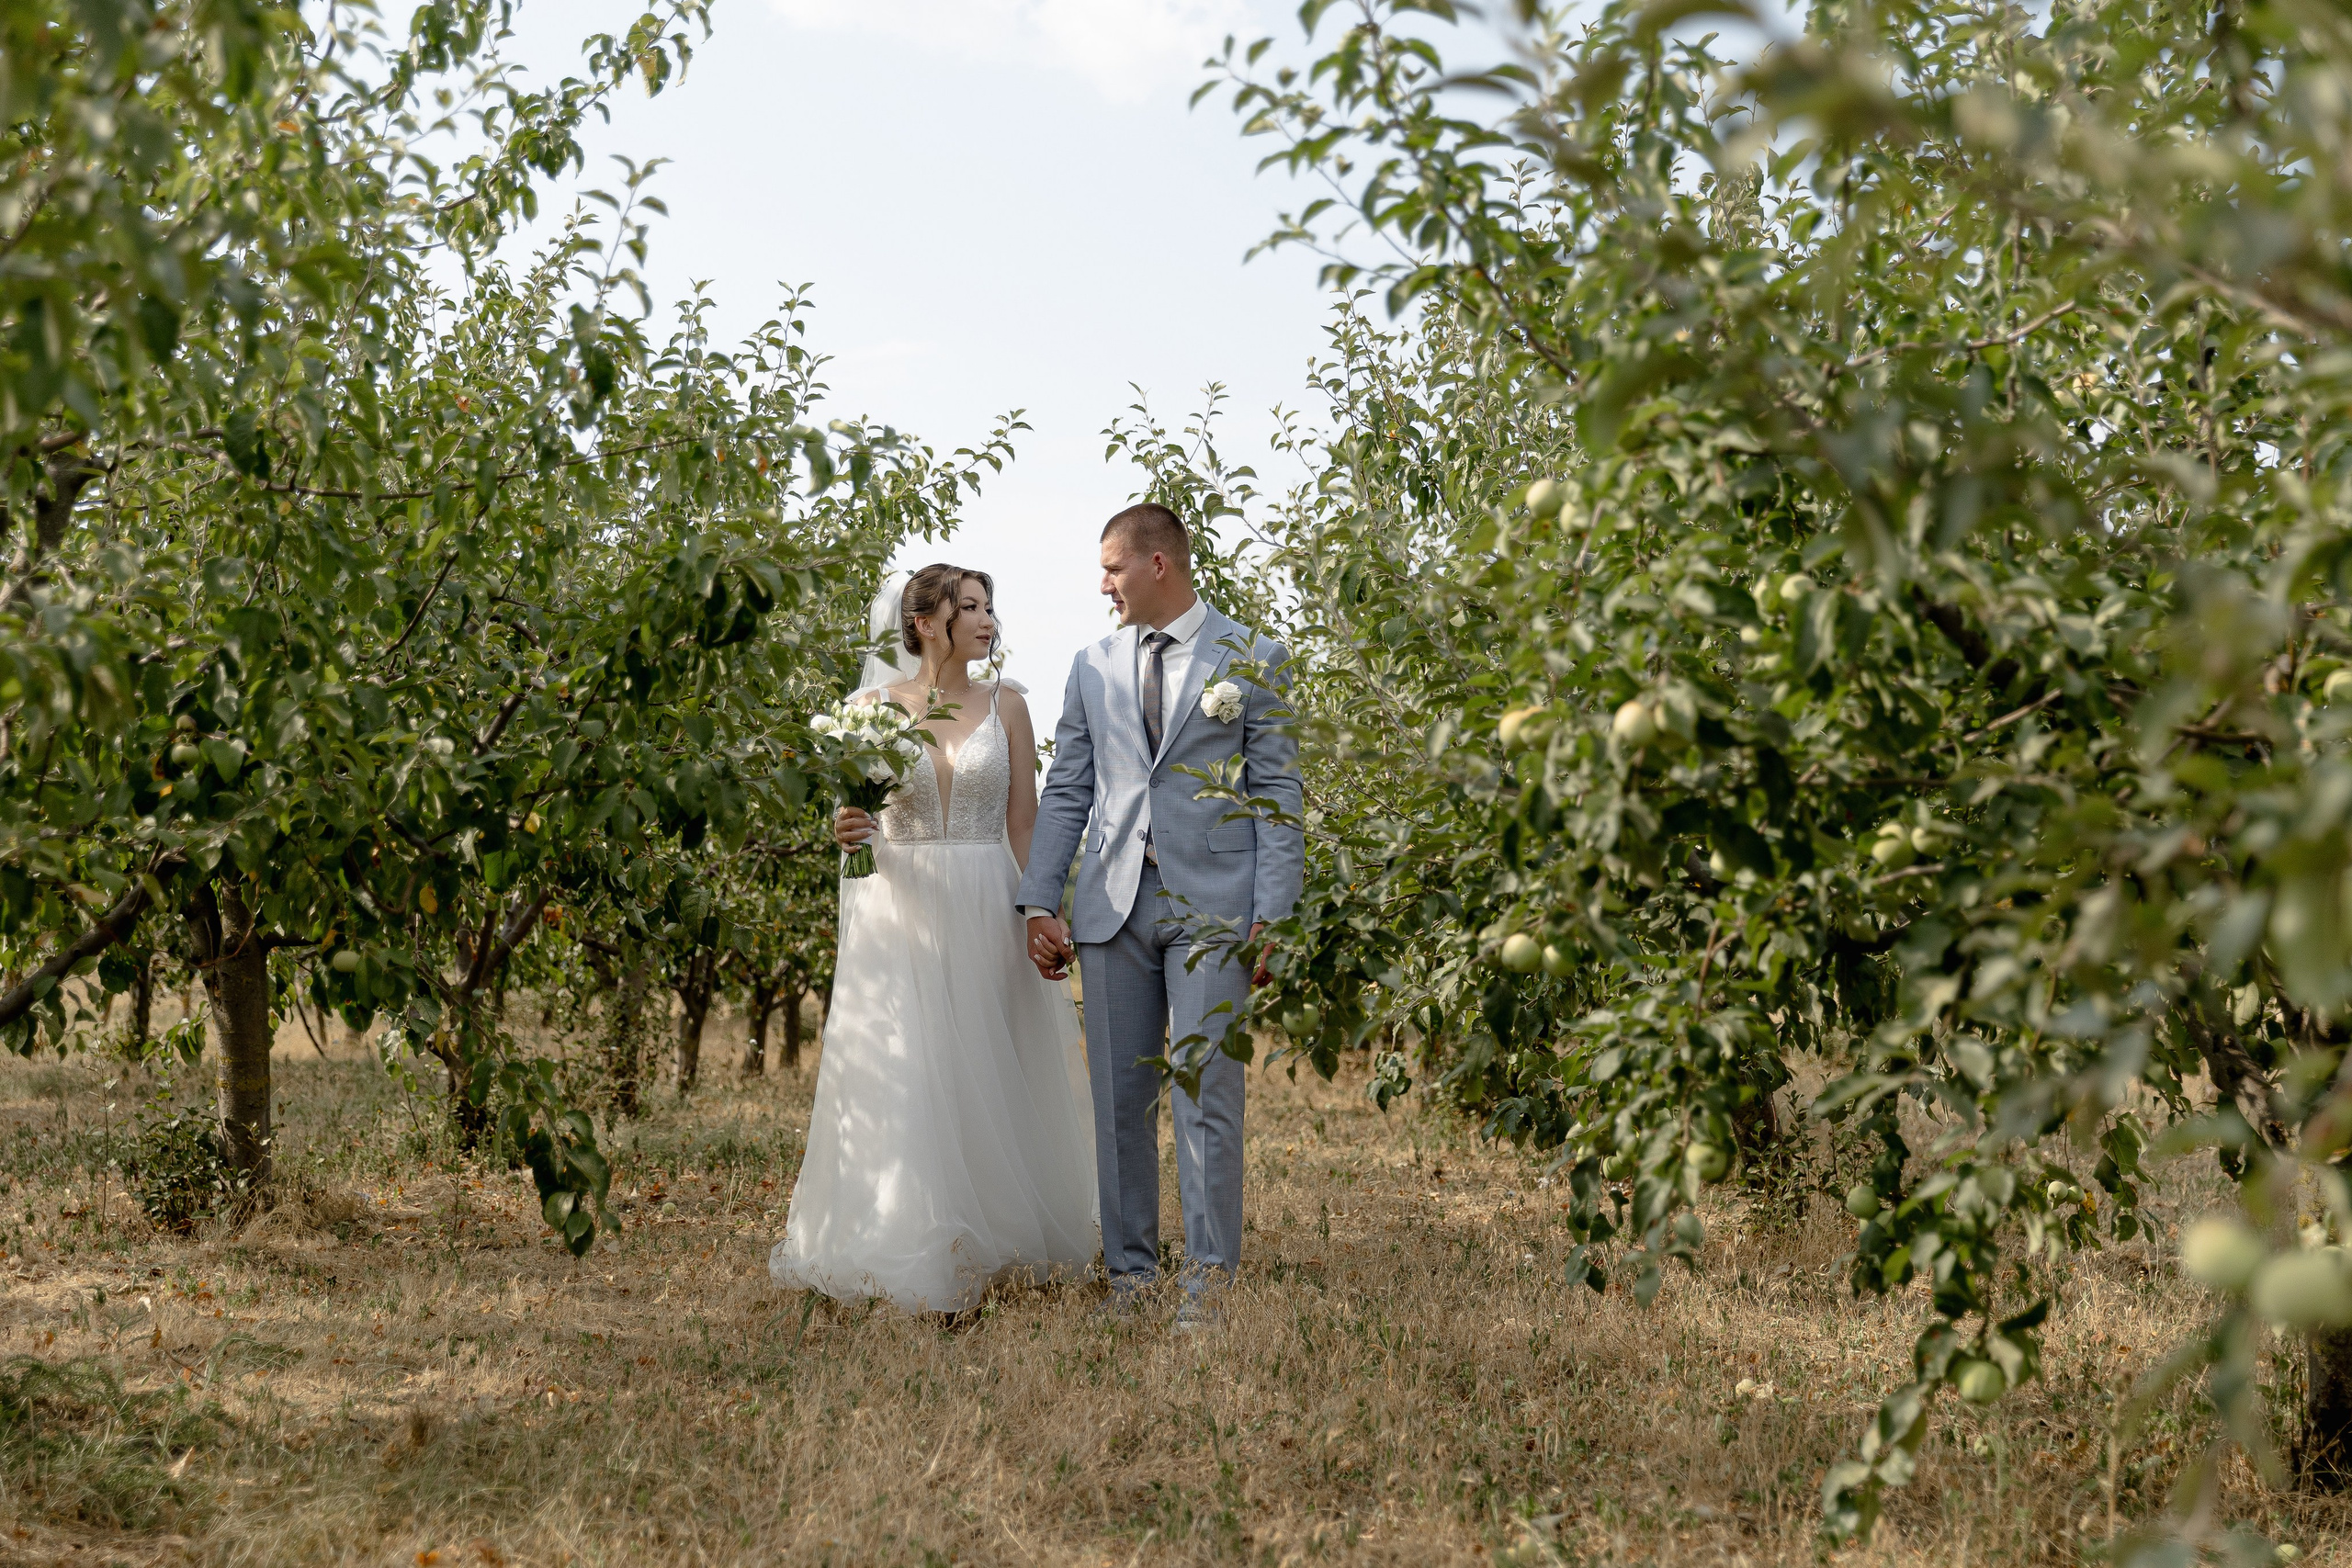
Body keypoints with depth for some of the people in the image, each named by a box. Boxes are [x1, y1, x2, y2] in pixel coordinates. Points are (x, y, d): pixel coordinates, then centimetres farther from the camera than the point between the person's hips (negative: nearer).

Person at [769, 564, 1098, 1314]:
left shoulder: (1005, 704, 5)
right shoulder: (875, 705, 3)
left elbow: (1024, 825, 4)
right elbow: (854, 810, 7)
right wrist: (846, 831, -16)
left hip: (984, 914, 1)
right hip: (897, 909, -1)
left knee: (985, 1076, 2)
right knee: (897, 1079, -3)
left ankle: (987, 1245, 13)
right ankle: (903, 1249, 5)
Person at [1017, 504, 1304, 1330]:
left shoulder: (1250, 658, 4)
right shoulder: (1093, 665, 14)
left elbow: (1276, 791, 1)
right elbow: (1065, 792, 14)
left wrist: (1272, 915, -8)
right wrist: (1039, 903, 6)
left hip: (1211, 903, -4)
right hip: (1113, 904, 4)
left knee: (1207, 1097, -5)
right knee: (1120, 1100, 5)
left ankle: (1207, 1277, 3)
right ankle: (1130, 1269, 13)